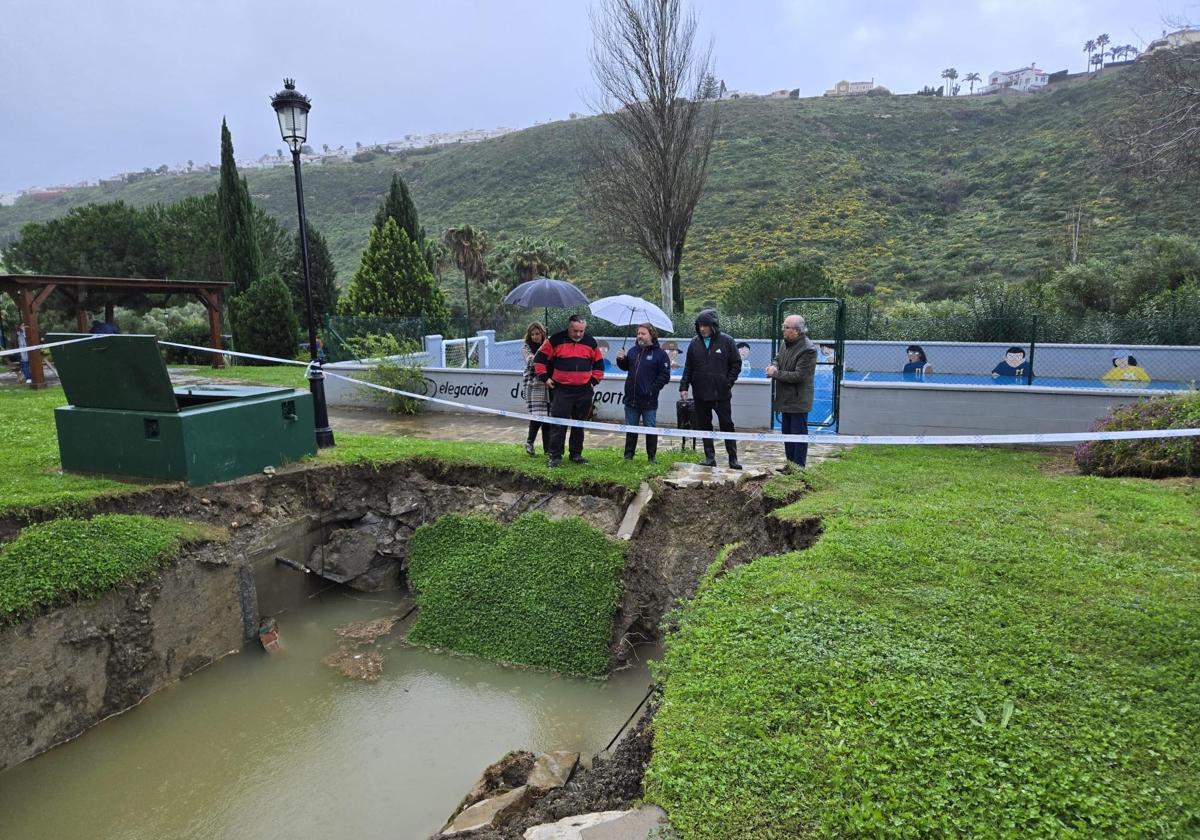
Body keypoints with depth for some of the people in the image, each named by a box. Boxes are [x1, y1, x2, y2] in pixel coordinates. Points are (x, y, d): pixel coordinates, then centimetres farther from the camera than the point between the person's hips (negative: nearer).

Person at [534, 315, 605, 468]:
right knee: (558, 425, -4)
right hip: (561, 391, -3)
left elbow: (599, 363, 19)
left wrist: (594, 381, 11)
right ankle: (555, 456, 3)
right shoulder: (555, 340, -2)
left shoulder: (590, 342, 8)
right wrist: (545, 377, 0)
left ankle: (576, 454, 21)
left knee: (579, 425, 10)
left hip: (584, 391, 3)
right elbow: (540, 358, 4)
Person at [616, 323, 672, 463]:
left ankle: (651, 456, 14)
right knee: (630, 428, 12)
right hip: (631, 399, 5)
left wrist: (652, 390, -15)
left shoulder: (660, 353, -6)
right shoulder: (633, 351, 9)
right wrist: (621, 359, 1)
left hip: (649, 401, -5)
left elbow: (665, 376, -9)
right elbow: (625, 367, 22)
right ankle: (628, 454, 21)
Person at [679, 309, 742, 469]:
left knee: (727, 425, 3)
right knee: (704, 426, 8)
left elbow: (736, 364, 1)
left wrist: (728, 383, -7)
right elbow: (688, 367, 9)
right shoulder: (695, 343, 5)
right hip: (701, 394, 3)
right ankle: (710, 457, 17)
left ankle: (733, 458, 11)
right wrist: (683, 387, 1)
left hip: (722, 394, -3)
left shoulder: (726, 341, -4)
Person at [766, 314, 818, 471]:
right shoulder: (785, 343, 6)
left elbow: (798, 376, -24)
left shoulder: (808, 349, -20)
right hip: (786, 398, 9)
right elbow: (777, 358, 21)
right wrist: (773, 365, -4)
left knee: (799, 434, -1)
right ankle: (790, 464, 30)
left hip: (798, 400, -9)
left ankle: (798, 468, 7)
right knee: (787, 433, 18)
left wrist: (776, 373, -16)